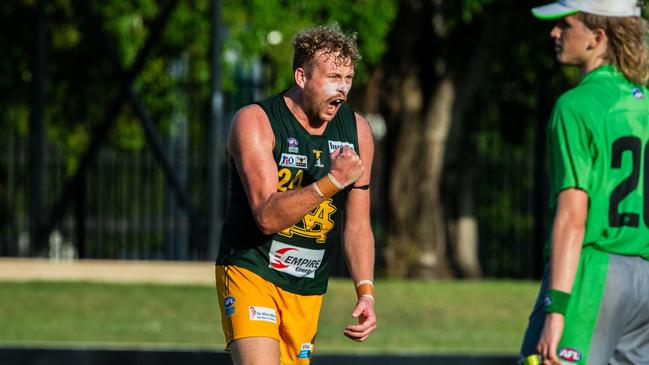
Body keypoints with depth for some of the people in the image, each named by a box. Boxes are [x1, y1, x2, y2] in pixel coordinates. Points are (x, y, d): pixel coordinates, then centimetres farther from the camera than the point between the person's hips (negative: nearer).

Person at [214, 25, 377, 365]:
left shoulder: (357, 131, 4)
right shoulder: (255, 122, -12)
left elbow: (357, 225, 10)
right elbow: (267, 216, -23)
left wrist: (366, 293, -2)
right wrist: (333, 180, -31)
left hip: (308, 289, 6)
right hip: (250, 271, -5)